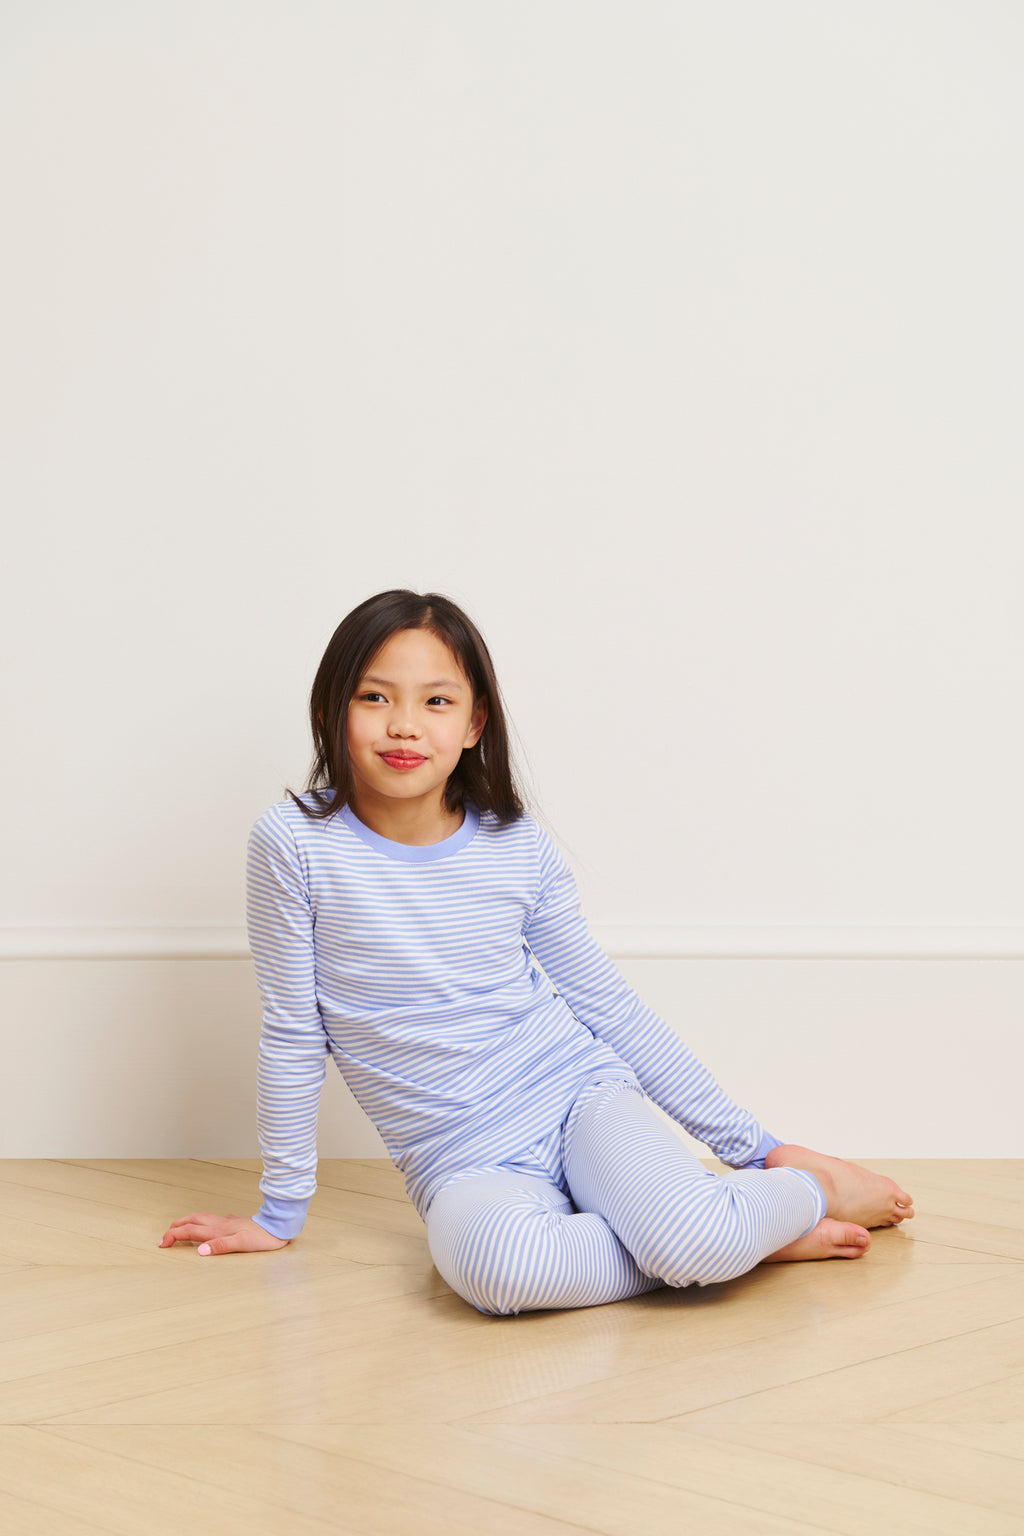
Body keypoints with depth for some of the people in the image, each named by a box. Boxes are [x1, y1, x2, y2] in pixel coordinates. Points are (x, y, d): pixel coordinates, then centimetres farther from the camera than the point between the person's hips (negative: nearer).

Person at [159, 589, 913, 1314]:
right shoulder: (296, 843, -8)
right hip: (469, 1167, -1)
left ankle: (811, 1193, 3)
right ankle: (740, 1234, -15)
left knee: (693, 1240, -32)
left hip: (582, 1097, 1)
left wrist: (752, 1144, 11)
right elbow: (293, 1035, 1)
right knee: (492, 1261, -38)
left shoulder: (520, 849, 0)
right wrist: (280, 1214, 7)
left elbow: (609, 1004, 10)